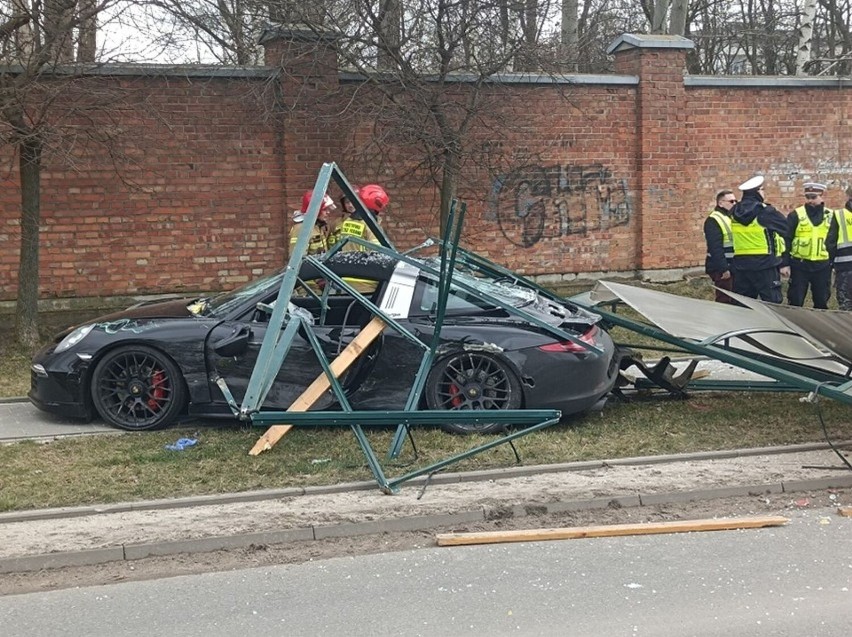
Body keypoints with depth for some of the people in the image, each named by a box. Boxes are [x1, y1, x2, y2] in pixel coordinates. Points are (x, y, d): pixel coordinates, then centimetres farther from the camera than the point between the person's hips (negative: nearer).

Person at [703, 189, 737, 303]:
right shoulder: (713, 221, -14)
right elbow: (715, 248, -22)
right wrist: (723, 268, -25)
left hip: (734, 267, 9)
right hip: (722, 269, -9)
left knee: (735, 300, 14)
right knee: (724, 301, -9)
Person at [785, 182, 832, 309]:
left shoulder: (830, 216, 5)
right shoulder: (795, 215, -2)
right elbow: (786, 240, -3)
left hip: (823, 266, 2)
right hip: (800, 265, -2)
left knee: (822, 301, 10)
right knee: (795, 301, 2)